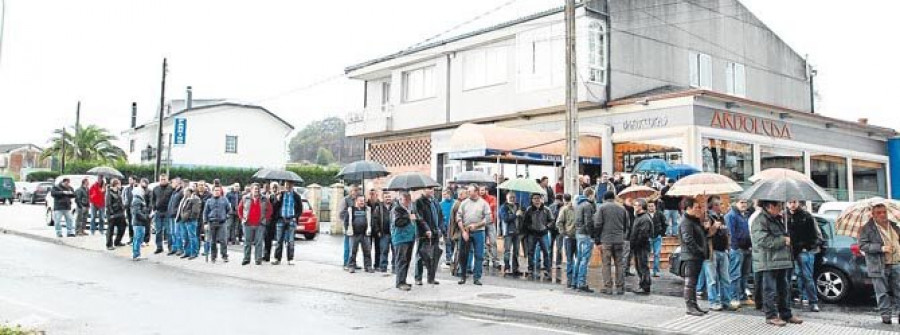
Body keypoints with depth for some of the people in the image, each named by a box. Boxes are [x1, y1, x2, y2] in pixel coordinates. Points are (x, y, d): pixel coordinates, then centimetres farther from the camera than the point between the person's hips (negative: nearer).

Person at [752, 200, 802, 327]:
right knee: (771, 290, -2)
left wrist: (787, 239, 12)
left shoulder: (776, 220, 19)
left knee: (784, 289, 14)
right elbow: (763, 240, -24)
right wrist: (783, 240, -17)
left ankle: (786, 314, 23)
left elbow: (784, 234, 35)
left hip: (782, 260, 10)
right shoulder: (760, 221, -14)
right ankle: (771, 316, 6)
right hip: (769, 262, -10)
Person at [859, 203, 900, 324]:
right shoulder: (867, 229, -5)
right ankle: (885, 315, 7)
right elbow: (862, 245, -13)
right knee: (882, 293, 0)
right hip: (879, 267, -5)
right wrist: (881, 248, -21)